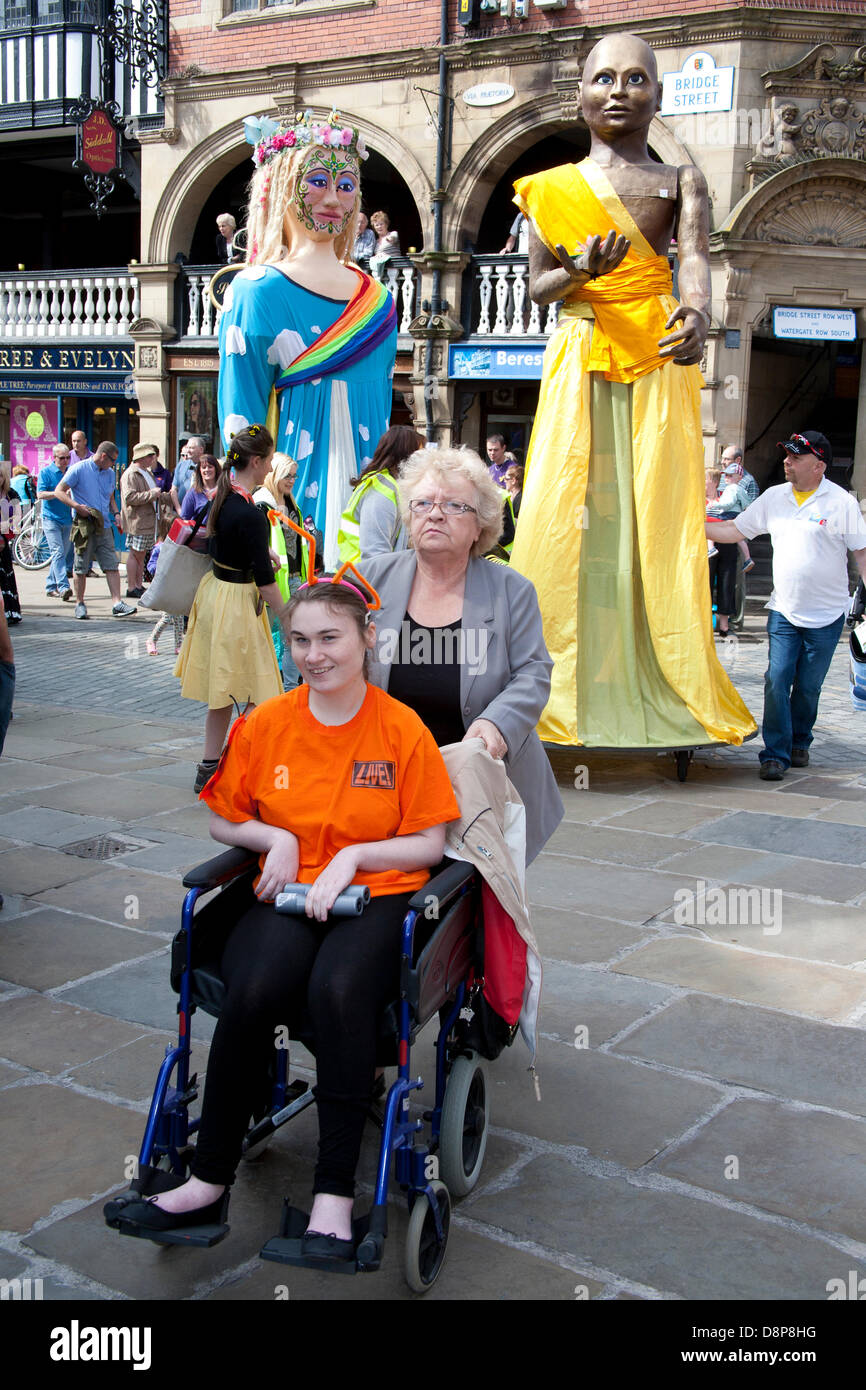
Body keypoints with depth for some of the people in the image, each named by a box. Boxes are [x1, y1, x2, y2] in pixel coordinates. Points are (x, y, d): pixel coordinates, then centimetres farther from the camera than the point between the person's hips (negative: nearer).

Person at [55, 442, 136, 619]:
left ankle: (117, 604, -5)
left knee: (112, 565, -3)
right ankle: (79, 603, 16)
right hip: (84, 525, -5)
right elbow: (59, 492, -6)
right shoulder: (79, 469, -5)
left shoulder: (110, 473, 14)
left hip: (104, 526, 5)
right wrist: (77, 506, -18)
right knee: (81, 567, 3)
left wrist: (116, 513, 8)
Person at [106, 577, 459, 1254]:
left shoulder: (402, 729, 0)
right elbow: (222, 820, 17)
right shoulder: (264, 725, 6)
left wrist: (353, 855, -11)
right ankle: (209, 1180, -16)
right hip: (286, 895, 2)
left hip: (376, 896, -2)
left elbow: (430, 844, 3)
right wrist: (276, 837, -3)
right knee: (253, 991, -31)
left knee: (338, 990, -35)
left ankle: (335, 1194, -24)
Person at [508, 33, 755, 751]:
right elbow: (538, 286, 10)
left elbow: (695, 253, -9)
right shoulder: (551, 187, 13)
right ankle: (564, 685, 2)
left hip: (659, 360, -1)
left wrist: (698, 309, -31)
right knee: (563, 517, -6)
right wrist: (579, 271, -13)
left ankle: (671, 692, 1)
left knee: (660, 521, -5)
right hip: (580, 362, 1)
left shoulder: (682, 179, 10)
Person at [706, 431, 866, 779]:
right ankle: (776, 753, 0)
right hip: (783, 611, 2)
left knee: (808, 686, 6)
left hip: (826, 615, -2)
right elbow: (734, 530, 12)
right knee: (777, 681, -7)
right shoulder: (773, 497, 5)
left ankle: (799, 742, 29)